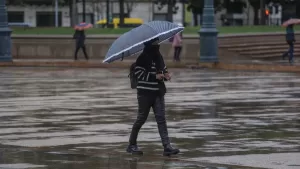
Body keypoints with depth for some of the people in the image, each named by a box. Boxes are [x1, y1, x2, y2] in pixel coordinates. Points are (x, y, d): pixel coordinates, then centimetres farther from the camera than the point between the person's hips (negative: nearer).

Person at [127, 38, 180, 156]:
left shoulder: (158, 57, 12)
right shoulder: (143, 58, -9)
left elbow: (163, 69, 24)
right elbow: (139, 73, -16)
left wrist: (166, 75, 1)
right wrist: (155, 76, -21)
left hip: (158, 92, 6)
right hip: (145, 93, -6)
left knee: (161, 118, -4)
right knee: (141, 118, 3)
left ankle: (167, 146, -11)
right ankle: (132, 145, 18)